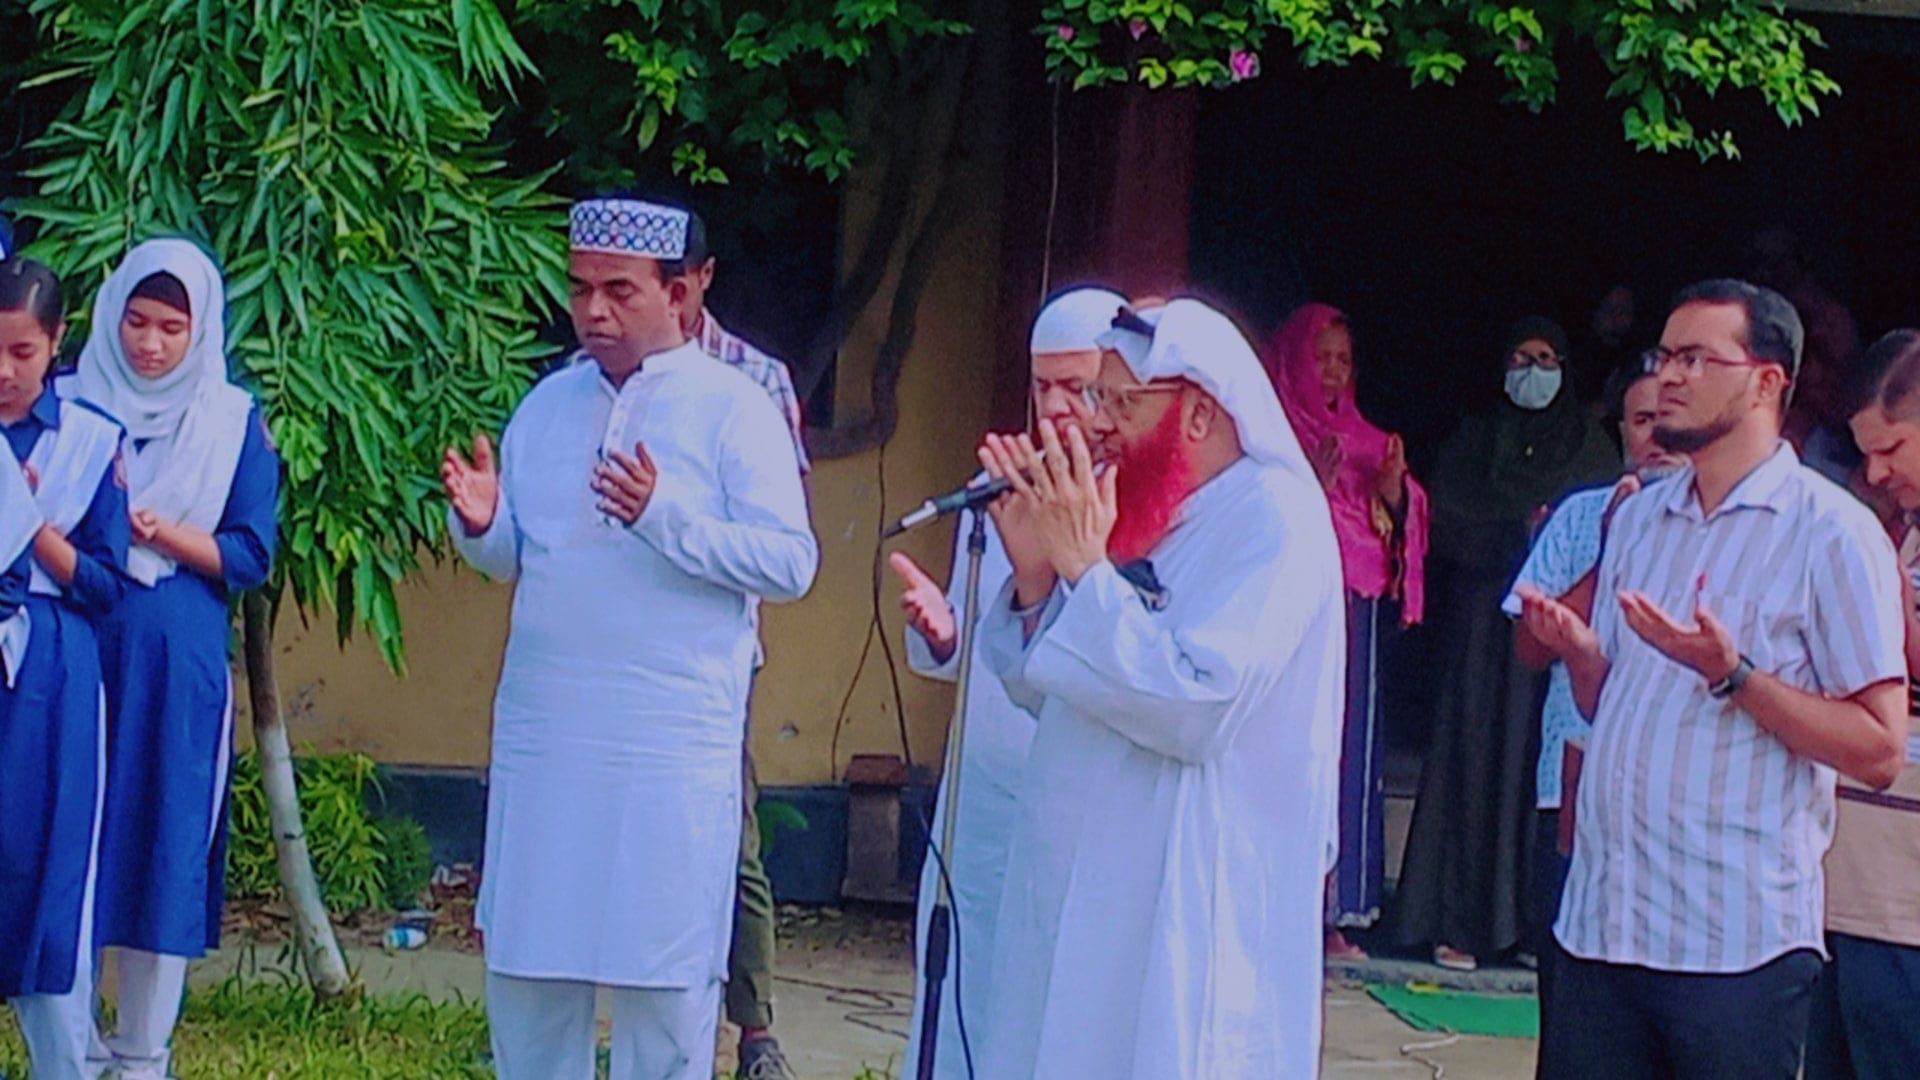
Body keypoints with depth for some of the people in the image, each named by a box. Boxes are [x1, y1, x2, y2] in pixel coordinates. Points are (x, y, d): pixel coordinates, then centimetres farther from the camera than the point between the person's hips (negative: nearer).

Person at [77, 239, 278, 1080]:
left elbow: (249, 555, 1)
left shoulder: (233, 419, 5)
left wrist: (164, 532, -14)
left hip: (180, 665, 0)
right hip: (76, 652, 1)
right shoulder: (72, 403, 6)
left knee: (165, 847, 0)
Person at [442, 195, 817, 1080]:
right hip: (541, 733, 5)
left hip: (670, 748, -5)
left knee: (663, 976, 1)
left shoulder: (733, 408, -4)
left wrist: (664, 515, -22)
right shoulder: (549, 404, 12)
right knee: (526, 968, 9)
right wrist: (481, 524, -5)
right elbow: (517, 557, 16)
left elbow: (792, 564, -12)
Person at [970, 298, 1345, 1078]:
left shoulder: (1273, 518, -12)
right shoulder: (1146, 510, 12)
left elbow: (1196, 708, -24)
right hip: (1080, 889, 8)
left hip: (1185, 905, -8)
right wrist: (1035, 568, -2)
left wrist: (1083, 567, -20)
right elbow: (1046, 696, 14)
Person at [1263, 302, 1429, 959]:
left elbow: (1395, 536, 18)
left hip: (1355, 614, 6)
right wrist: (1314, 484, -20)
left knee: (1349, 753, 3)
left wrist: (1393, 492, -1)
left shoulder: (1364, 440, 18)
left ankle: (1334, 914, 5)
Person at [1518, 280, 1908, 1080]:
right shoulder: (1640, 518, 16)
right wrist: (1579, 652, -1)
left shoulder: (1832, 533, -6)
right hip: (1601, 920, 6)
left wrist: (1730, 674, -21)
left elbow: (1878, 750, -11)